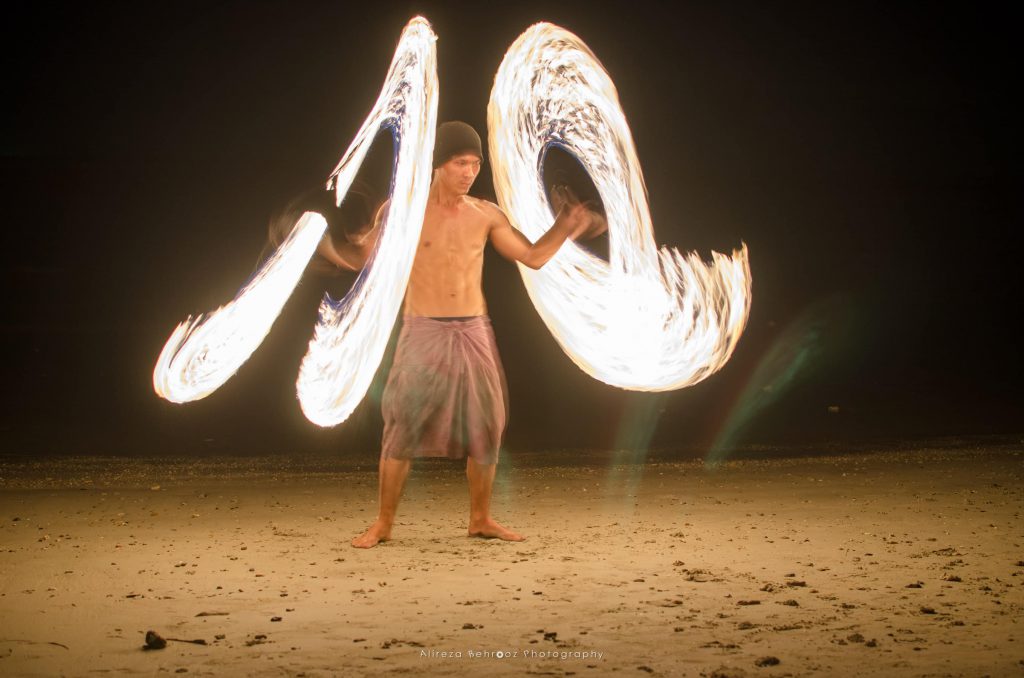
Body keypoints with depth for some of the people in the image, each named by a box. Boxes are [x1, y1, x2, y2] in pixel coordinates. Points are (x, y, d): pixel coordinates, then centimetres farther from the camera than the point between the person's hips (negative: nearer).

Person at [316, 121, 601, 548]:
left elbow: (534, 257, 11)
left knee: (487, 427, 4)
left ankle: (481, 519, 19)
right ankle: (383, 524, 2)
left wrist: (566, 225, 0)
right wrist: (323, 243, -16)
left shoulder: (485, 215, 5)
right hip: (423, 333, -3)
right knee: (403, 428, -8)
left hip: (474, 333, 4)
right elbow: (360, 257, 0)